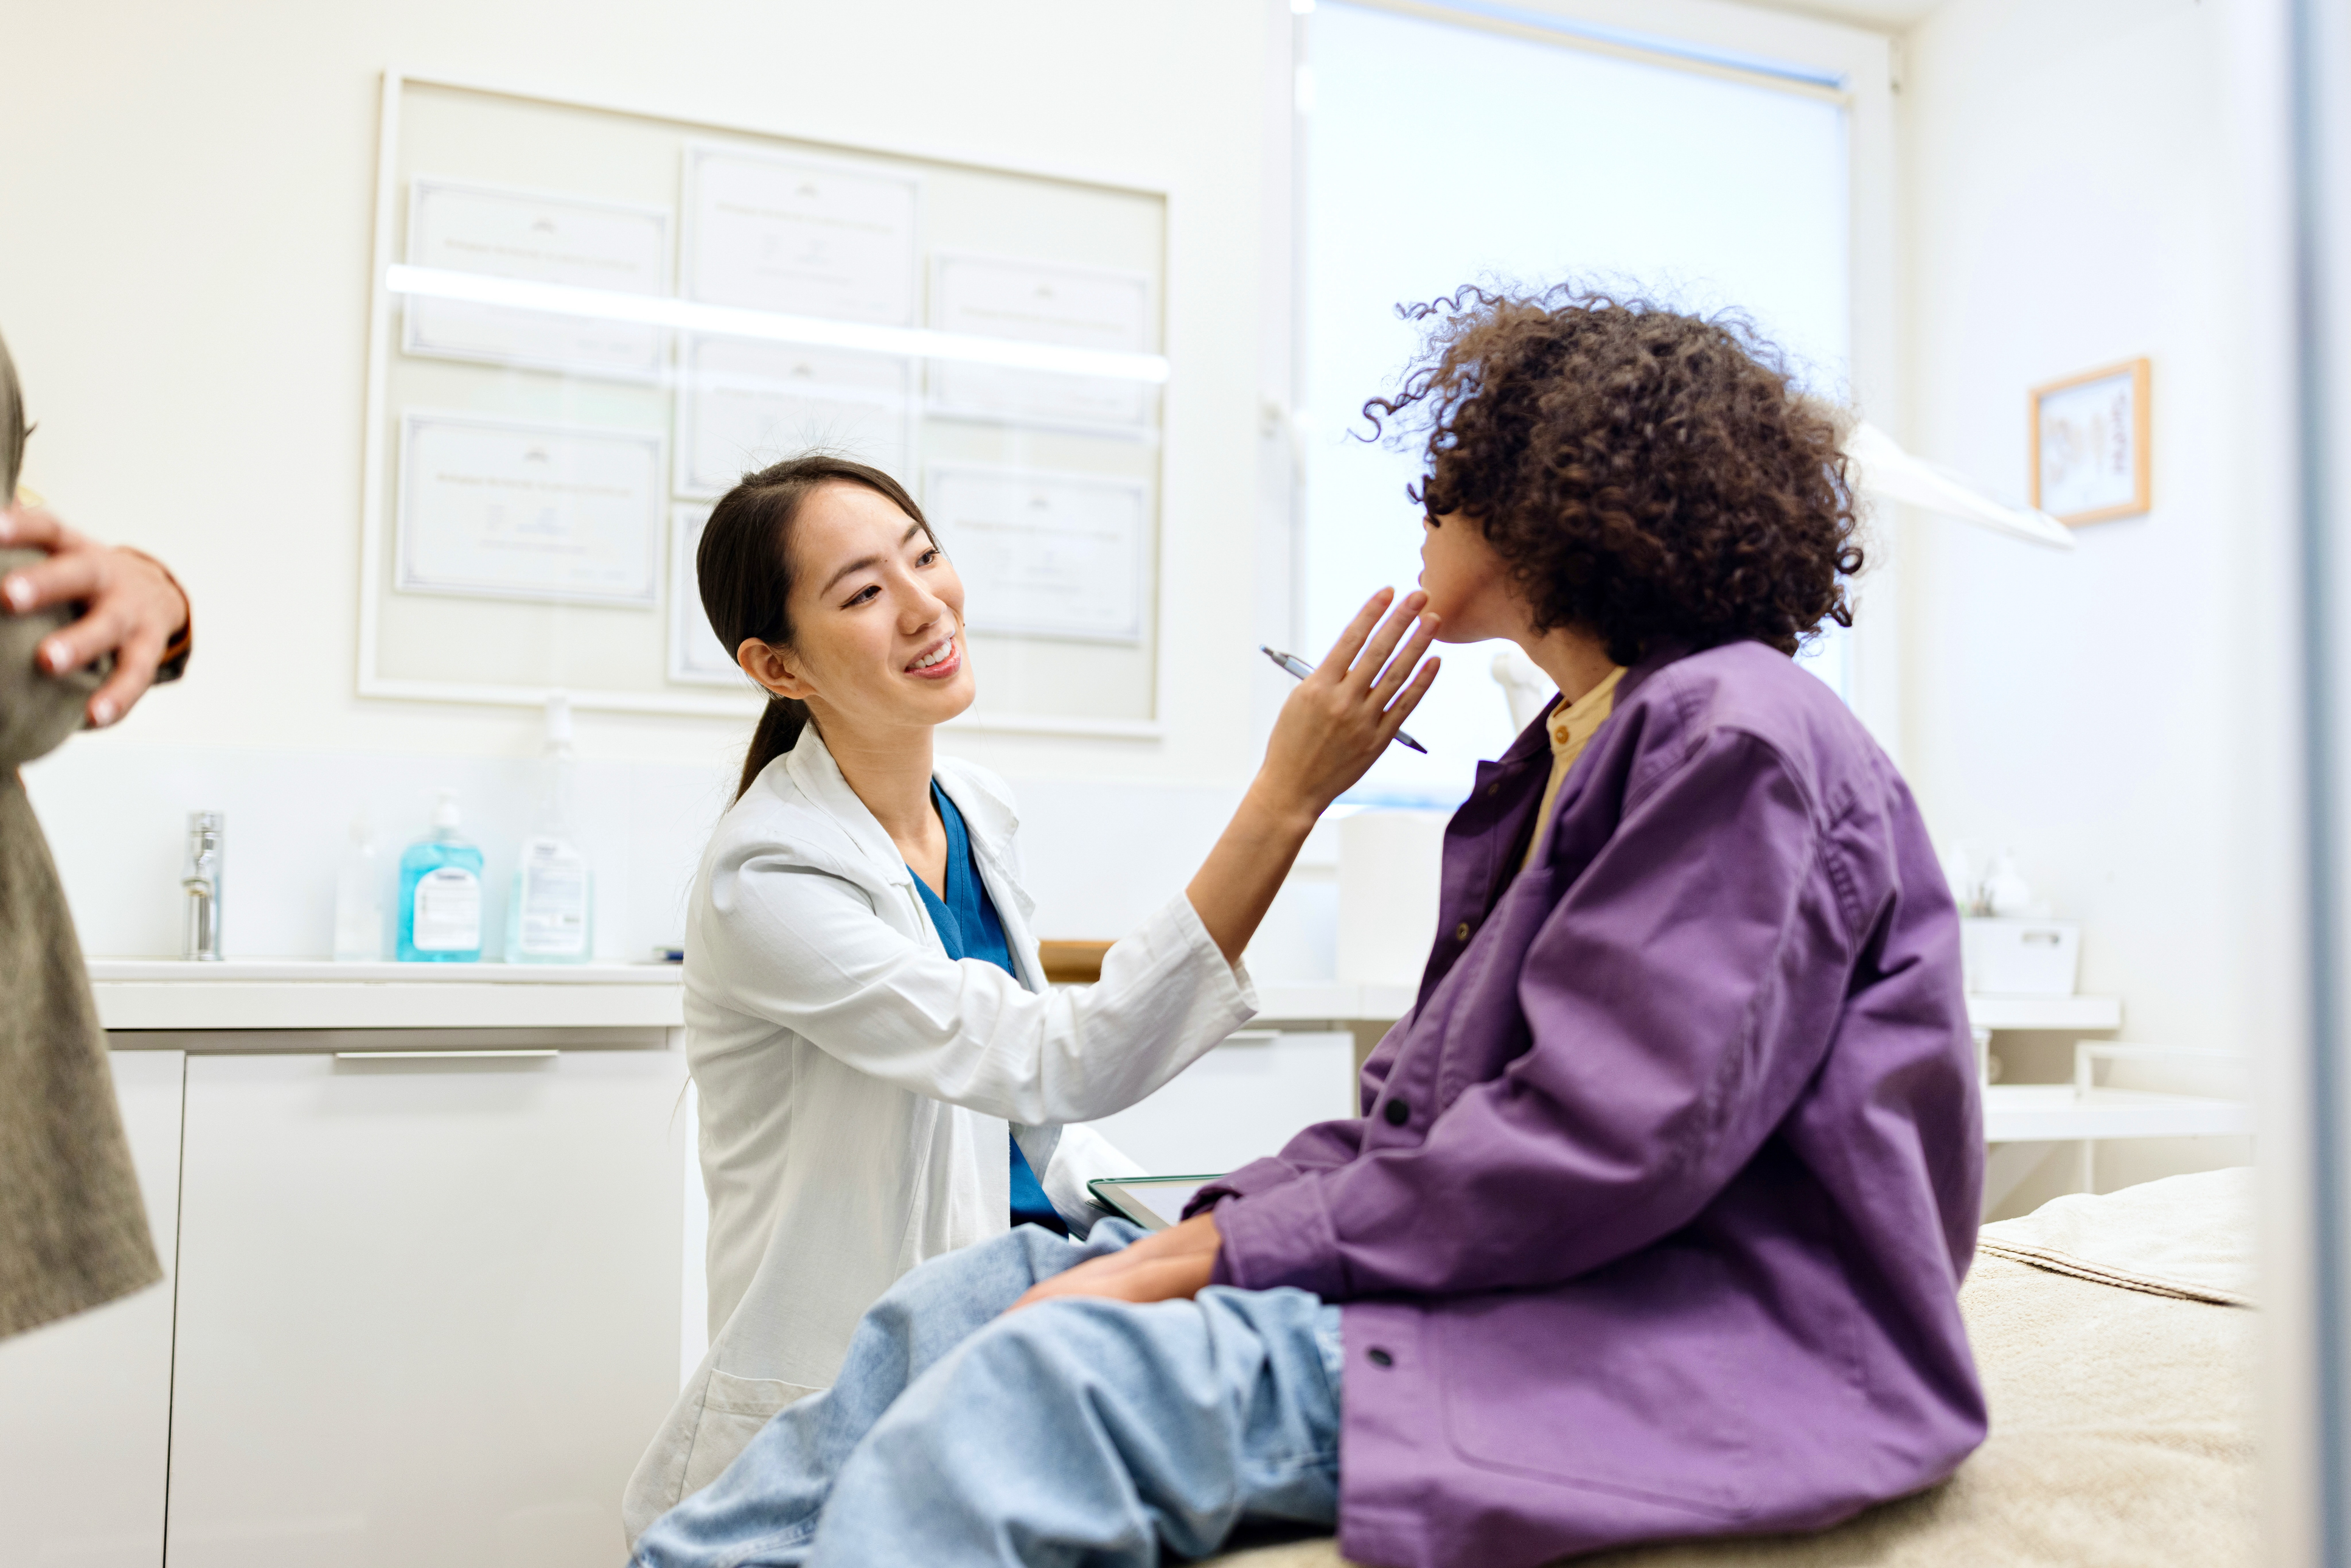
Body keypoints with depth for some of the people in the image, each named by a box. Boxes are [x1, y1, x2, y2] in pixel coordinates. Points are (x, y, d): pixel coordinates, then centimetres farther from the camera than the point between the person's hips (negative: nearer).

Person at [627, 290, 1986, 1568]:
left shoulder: (1734, 736, -12)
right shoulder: (1568, 752, 19)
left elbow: (1605, 1141, -22)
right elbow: (1429, 1101, 13)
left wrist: (1231, 1253, -16)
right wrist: (1213, 1224, -2)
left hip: (1707, 1347, -9)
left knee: (1049, 1372, -27)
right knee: (964, 1300, -3)